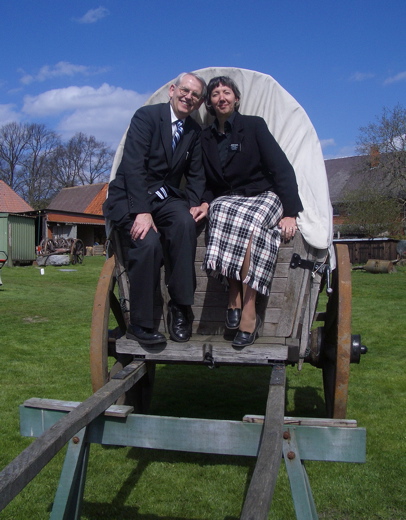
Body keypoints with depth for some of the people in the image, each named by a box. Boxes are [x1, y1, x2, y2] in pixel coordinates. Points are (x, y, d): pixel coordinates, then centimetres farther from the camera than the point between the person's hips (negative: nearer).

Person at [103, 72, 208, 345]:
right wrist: (142, 212, -27)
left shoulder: (195, 131, 12)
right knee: (148, 242, -31)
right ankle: (140, 324, -14)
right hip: (130, 197, -4)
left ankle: (180, 308, -19)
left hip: (167, 197, 4)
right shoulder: (146, 116, -6)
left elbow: (195, 174, 12)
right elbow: (133, 166, -17)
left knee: (186, 222, -30)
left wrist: (195, 204, -10)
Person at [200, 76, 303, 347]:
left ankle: (248, 312, -35)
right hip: (227, 199, 3)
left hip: (264, 196, -2)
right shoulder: (206, 137, 12)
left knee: (246, 221, -36)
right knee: (224, 214, -34)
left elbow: (283, 169, -6)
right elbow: (208, 183, 15)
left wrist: (290, 213, -17)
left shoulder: (254, 125, 1)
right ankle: (235, 297, -32)